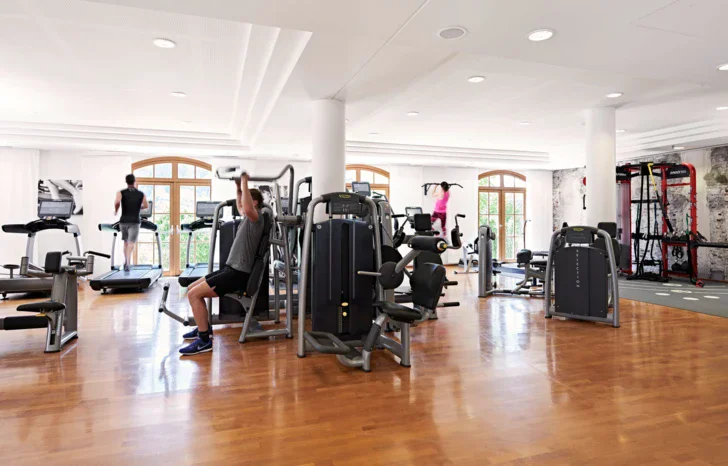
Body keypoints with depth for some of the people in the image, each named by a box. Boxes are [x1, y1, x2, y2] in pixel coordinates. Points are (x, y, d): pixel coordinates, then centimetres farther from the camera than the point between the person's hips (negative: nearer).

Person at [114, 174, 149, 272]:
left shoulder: (121, 193, 4)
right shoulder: (141, 194, 6)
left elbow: (117, 202, -16)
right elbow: (146, 206, -4)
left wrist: (116, 211, 2)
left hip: (124, 221, 2)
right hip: (135, 221, -2)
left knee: (126, 242, 20)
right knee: (131, 243, -9)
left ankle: (126, 261, 21)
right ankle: (127, 262, -28)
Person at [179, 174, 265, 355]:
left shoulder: (256, 218, -12)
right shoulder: (248, 217, 17)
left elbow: (247, 208, -37)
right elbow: (241, 207, 40)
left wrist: (245, 182, -28)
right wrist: (238, 187, 30)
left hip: (239, 273, -10)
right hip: (231, 269, 10)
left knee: (194, 294, -19)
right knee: (191, 289, 15)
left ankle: (204, 340, -13)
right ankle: (204, 327, 25)